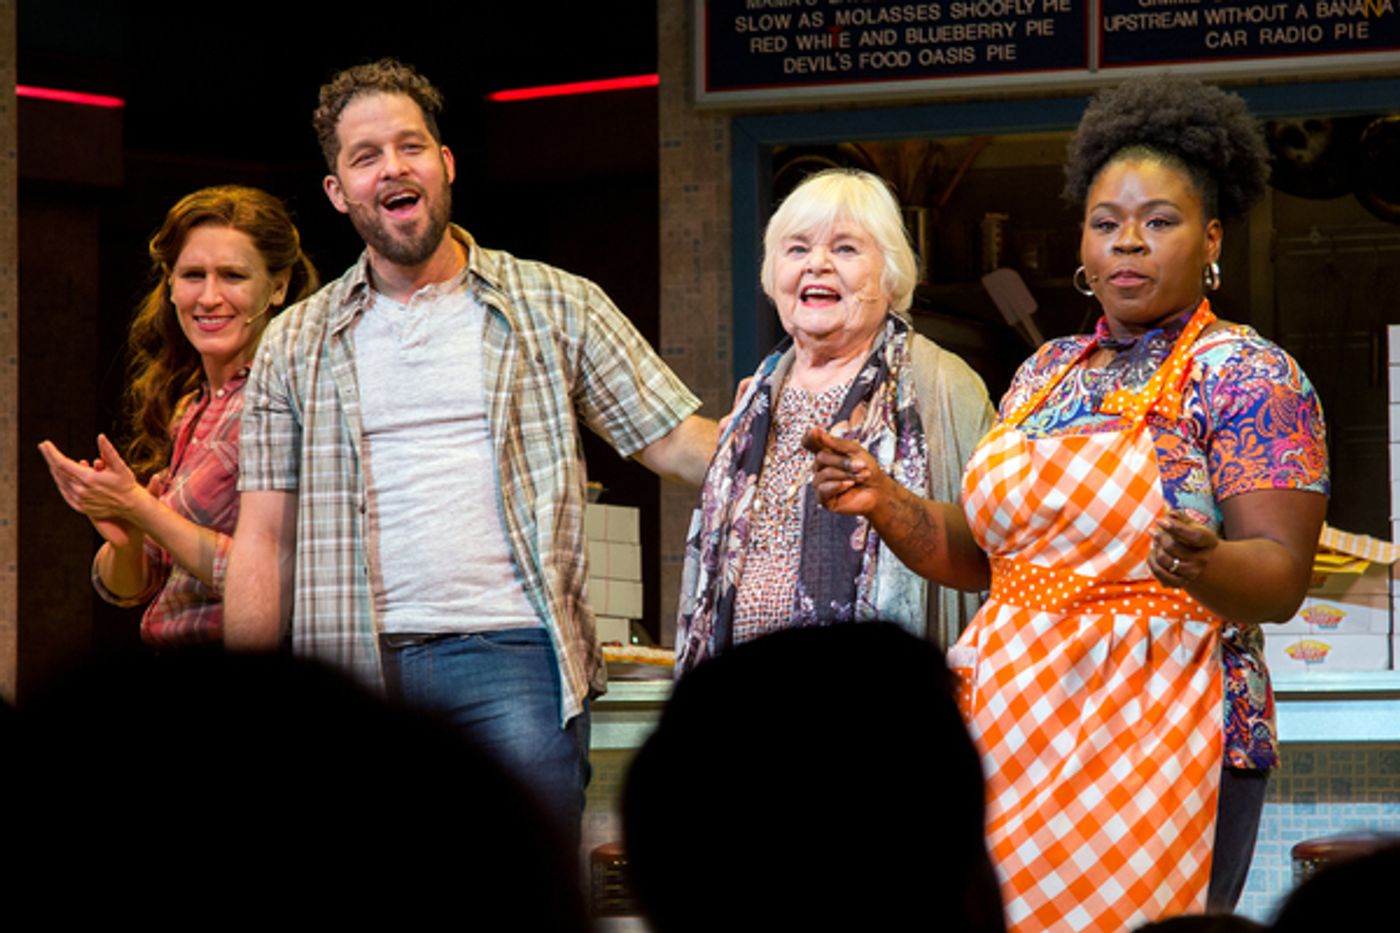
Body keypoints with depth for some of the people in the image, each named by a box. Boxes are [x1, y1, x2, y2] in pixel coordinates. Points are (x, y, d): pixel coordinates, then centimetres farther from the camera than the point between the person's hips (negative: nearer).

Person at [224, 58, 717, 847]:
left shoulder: (558, 307, 8)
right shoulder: (298, 344, 12)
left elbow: (675, 440, 5)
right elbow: (266, 537, 10)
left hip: (513, 658, -2)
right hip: (355, 664, 2)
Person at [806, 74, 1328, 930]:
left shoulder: (1246, 374, -4)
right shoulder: (1046, 373, 16)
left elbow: (1282, 578, -13)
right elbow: (980, 550, 18)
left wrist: (1202, 563, -34)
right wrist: (885, 502, 1)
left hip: (1158, 731, -6)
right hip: (1014, 723, 6)